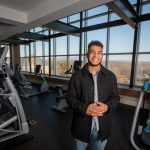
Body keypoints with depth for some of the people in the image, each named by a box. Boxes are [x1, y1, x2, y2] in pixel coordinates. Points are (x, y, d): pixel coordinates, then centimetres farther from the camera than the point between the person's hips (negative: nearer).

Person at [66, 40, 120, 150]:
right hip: (82, 125, -1)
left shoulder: (110, 76, -2)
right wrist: (84, 108, -24)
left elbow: (116, 97, 2)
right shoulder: (77, 76, -8)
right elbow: (70, 98, -8)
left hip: (102, 127, 2)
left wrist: (107, 106, -19)